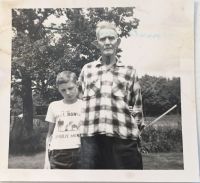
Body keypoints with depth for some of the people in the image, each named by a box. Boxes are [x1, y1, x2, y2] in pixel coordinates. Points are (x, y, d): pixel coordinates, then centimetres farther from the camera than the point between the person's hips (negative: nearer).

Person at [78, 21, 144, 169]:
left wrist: (134, 130, 9)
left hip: (123, 136, -1)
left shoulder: (129, 71, 11)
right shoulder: (87, 69, 15)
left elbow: (136, 106, 13)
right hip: (91, 136, 1)